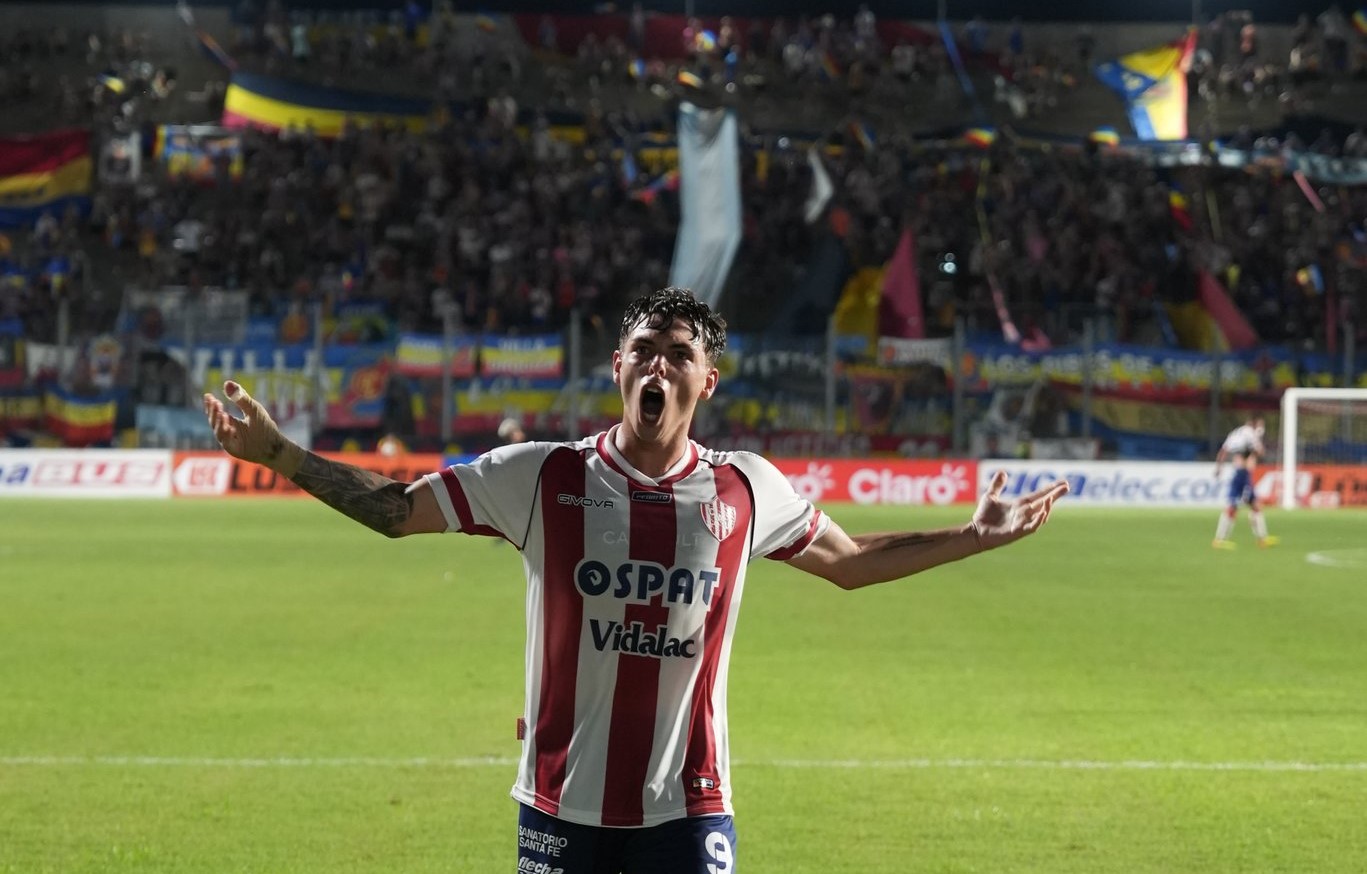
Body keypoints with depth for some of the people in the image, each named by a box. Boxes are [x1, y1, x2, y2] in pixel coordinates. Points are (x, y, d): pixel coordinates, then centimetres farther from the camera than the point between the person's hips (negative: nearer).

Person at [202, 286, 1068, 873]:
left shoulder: (745, 490, 2)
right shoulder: (543, 477, -4)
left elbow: (852, 560, 18)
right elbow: (396, 509, 1)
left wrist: (976, 535, 14)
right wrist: (278, 452, -7)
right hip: (564, 803, 0)